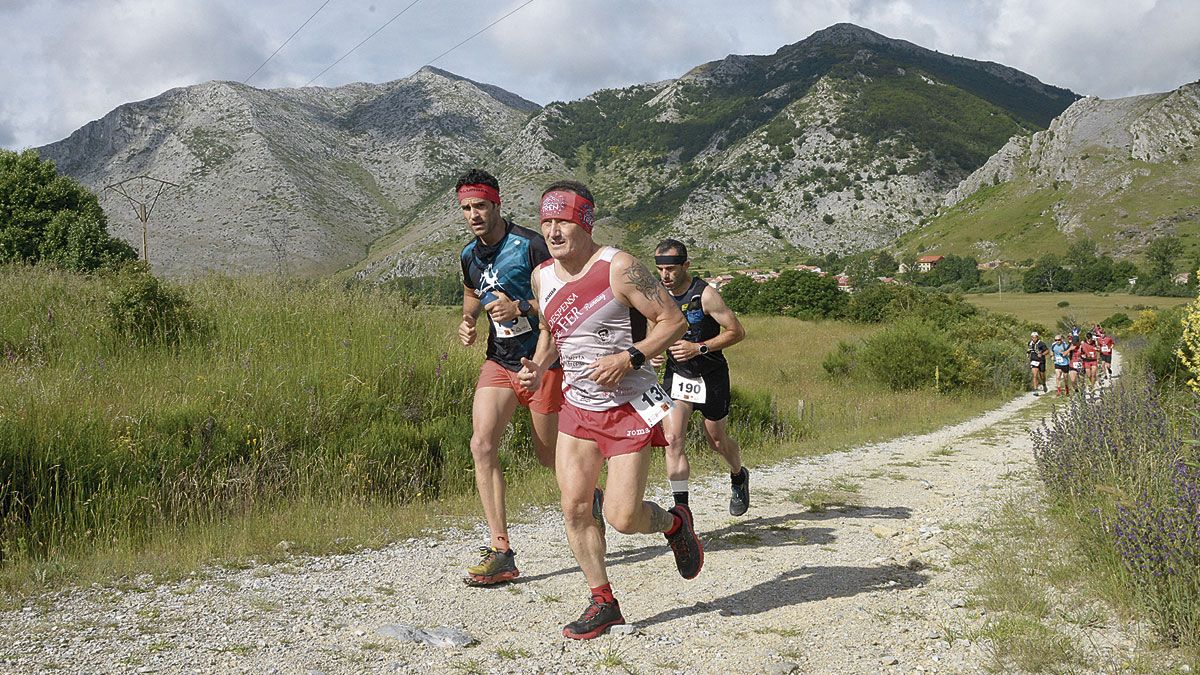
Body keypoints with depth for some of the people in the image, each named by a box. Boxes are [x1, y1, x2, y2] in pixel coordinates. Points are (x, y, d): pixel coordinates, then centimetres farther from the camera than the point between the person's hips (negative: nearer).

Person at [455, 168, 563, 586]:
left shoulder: (530, 245, -15)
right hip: (499, 362, 5)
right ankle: (500, 552, -11)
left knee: (548, 456, 5)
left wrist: (520, 308, -27)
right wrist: (468, 323, 5)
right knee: (482, 444, -13)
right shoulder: (469, 256, 6)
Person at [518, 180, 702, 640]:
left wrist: (629, 359, -24)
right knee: (574, 507, -1)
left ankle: (675, 523, 27)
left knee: (622, 517, -8)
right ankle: (602, 602, 16)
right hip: (577, 406, 6)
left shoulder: (619, 268, -16)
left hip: (628, 406, -6)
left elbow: (673, 321, -13)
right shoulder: (543, 277, 4)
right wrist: (538, 367, 2)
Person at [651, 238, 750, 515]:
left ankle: (739, 477, 46)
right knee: (672, 439, -14)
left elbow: (737, 331, -15)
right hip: (676, 375, 3)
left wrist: (699, 348, -23)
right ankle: (682, 508, -7)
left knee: (717, 441, 13)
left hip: (711, 376, -3)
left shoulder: (705, 295, -19)